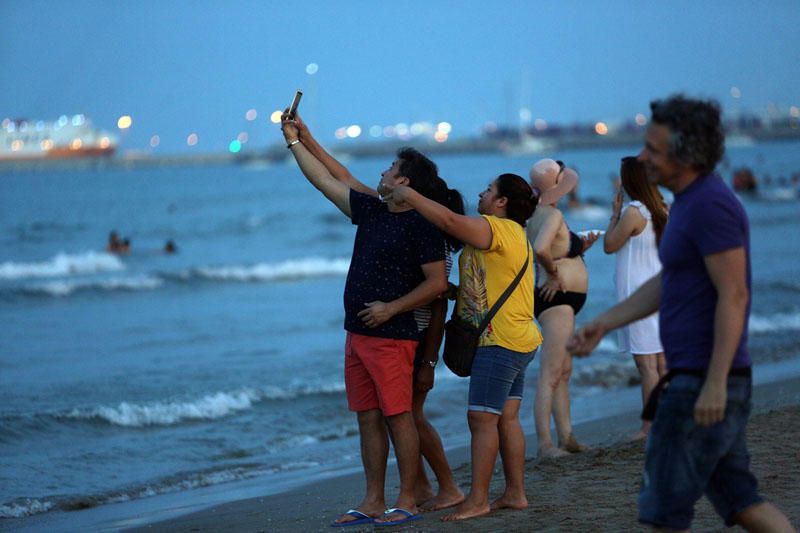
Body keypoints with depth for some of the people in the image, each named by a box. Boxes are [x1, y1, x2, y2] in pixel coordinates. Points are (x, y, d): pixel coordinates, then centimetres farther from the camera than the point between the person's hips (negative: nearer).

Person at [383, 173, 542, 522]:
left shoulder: (497, 229, -14)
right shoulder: (513, 234, 20)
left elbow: (450, 221, -25)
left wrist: (409, 195, -16)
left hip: (500, 342, -10)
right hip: (516, 340, 10)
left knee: (482, 419, -9)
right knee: (506, 419, 11)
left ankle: (478, 499, -8)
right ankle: (515, 493, 13)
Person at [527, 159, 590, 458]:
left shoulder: (538, 214, 12)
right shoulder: (551, 214, -17)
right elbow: (540, 249, -34)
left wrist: (580, 246, 16)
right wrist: (554, 274, -20)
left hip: (562, 300, 11)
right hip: (557, 298, -11)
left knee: (564, 372, 16)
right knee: (550, 374, -12)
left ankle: (566, 437, 22)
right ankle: (545, 444, -13)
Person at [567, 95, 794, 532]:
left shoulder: (712, 205, -17)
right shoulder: (691, 201, 15)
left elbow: (733, 295, -22)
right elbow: (665, 284, 24)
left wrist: (714, 383, -24)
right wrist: (602, 324, 19)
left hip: (706, 384, -10)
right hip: (692, 378, 10)